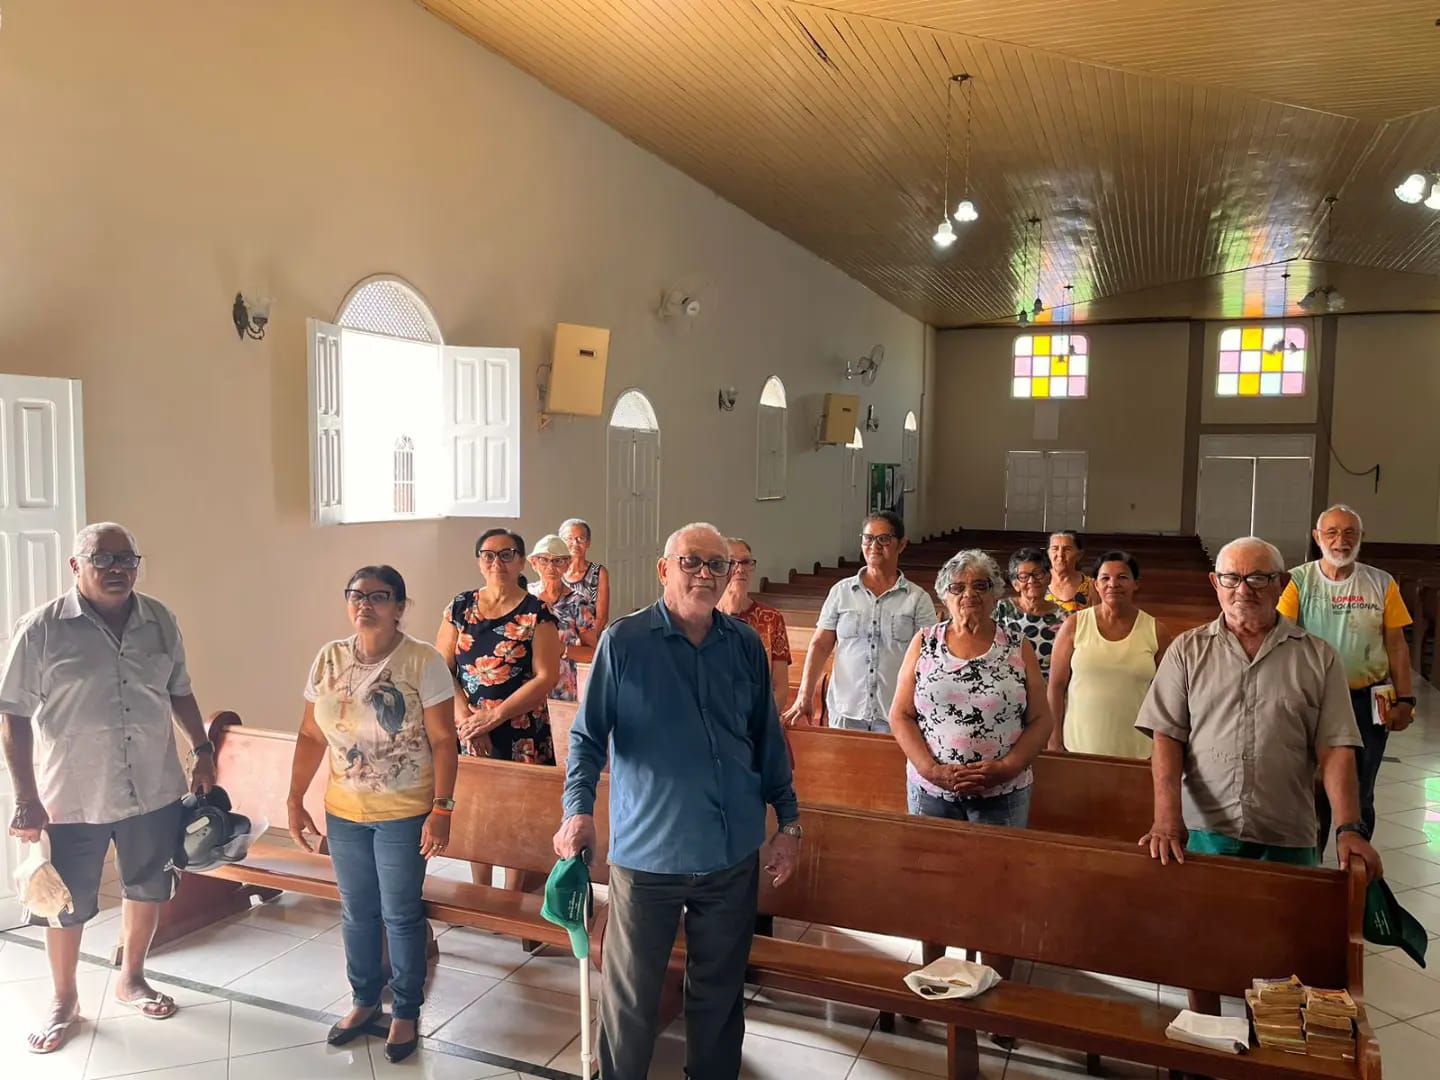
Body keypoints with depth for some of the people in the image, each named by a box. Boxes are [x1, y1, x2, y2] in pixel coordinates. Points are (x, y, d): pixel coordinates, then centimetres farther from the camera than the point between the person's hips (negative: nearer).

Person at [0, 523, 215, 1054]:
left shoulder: (160, 621, -1)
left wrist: (203, 749, 6)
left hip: (154, 790, 3)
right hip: (72, 796, -3)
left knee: (147, 888, 18)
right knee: (68, 903, 14)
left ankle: (131, 978, 42)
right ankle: (64, 999, 37)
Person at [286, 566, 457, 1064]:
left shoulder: (423, 661, -14)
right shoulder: (329, 659, 0)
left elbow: (443, 741, -13)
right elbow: (311, 737, 6)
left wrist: (441, 809, -17)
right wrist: (295, 800, 5)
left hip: (403, 814, -4)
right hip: (343, 812, 4)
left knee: (401, 915, 8)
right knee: (356, 912, 18)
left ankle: (406, 1012, 27)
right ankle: (364, 999, 39)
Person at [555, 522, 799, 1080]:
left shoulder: (746, 646, 2)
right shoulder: (623, 641, -8)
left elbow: (768, 740, 10)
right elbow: (587, 737, -6)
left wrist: (788, 820, 10)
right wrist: (579, 809, -20)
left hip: (733, 852, 3)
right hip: (647, 851, -3)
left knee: (720, 990, 18)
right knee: (630, 995, 11)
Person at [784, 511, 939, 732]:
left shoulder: (918, 599, 2)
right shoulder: (841, 591, 6)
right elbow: (820, 646, 4)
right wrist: (805, 698, -3)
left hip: (895, 716, -1)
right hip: (845, 712, 1)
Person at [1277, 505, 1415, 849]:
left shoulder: (1381, 584, 1)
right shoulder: (1299, 581, -6)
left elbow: (1396, 646, 4)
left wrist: (1405, 699, -3)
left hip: (1367, 701, 2)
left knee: (1359, 796, 13)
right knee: (1312, 791, 10)